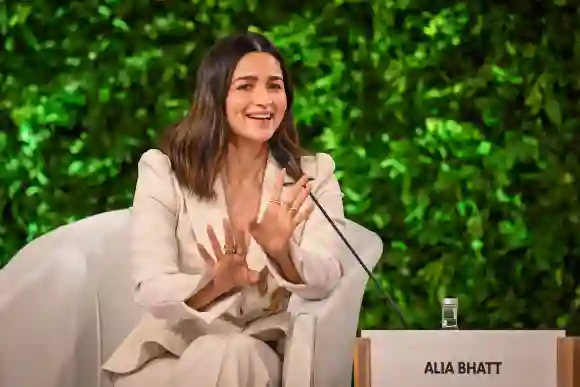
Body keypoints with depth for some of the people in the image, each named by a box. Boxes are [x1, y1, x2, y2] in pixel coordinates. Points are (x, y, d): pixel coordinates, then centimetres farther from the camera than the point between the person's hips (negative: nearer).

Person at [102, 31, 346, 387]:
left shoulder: (314, 174, 2)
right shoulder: (163, 170, -3)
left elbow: (325, 281, -12)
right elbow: (152, 291, -12)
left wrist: (282, 252, -35)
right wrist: (215, 284, -34)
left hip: (264, 352, 0)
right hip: (173, 350, 0)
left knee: (232, 356, -33)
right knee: (213, 355, -33)